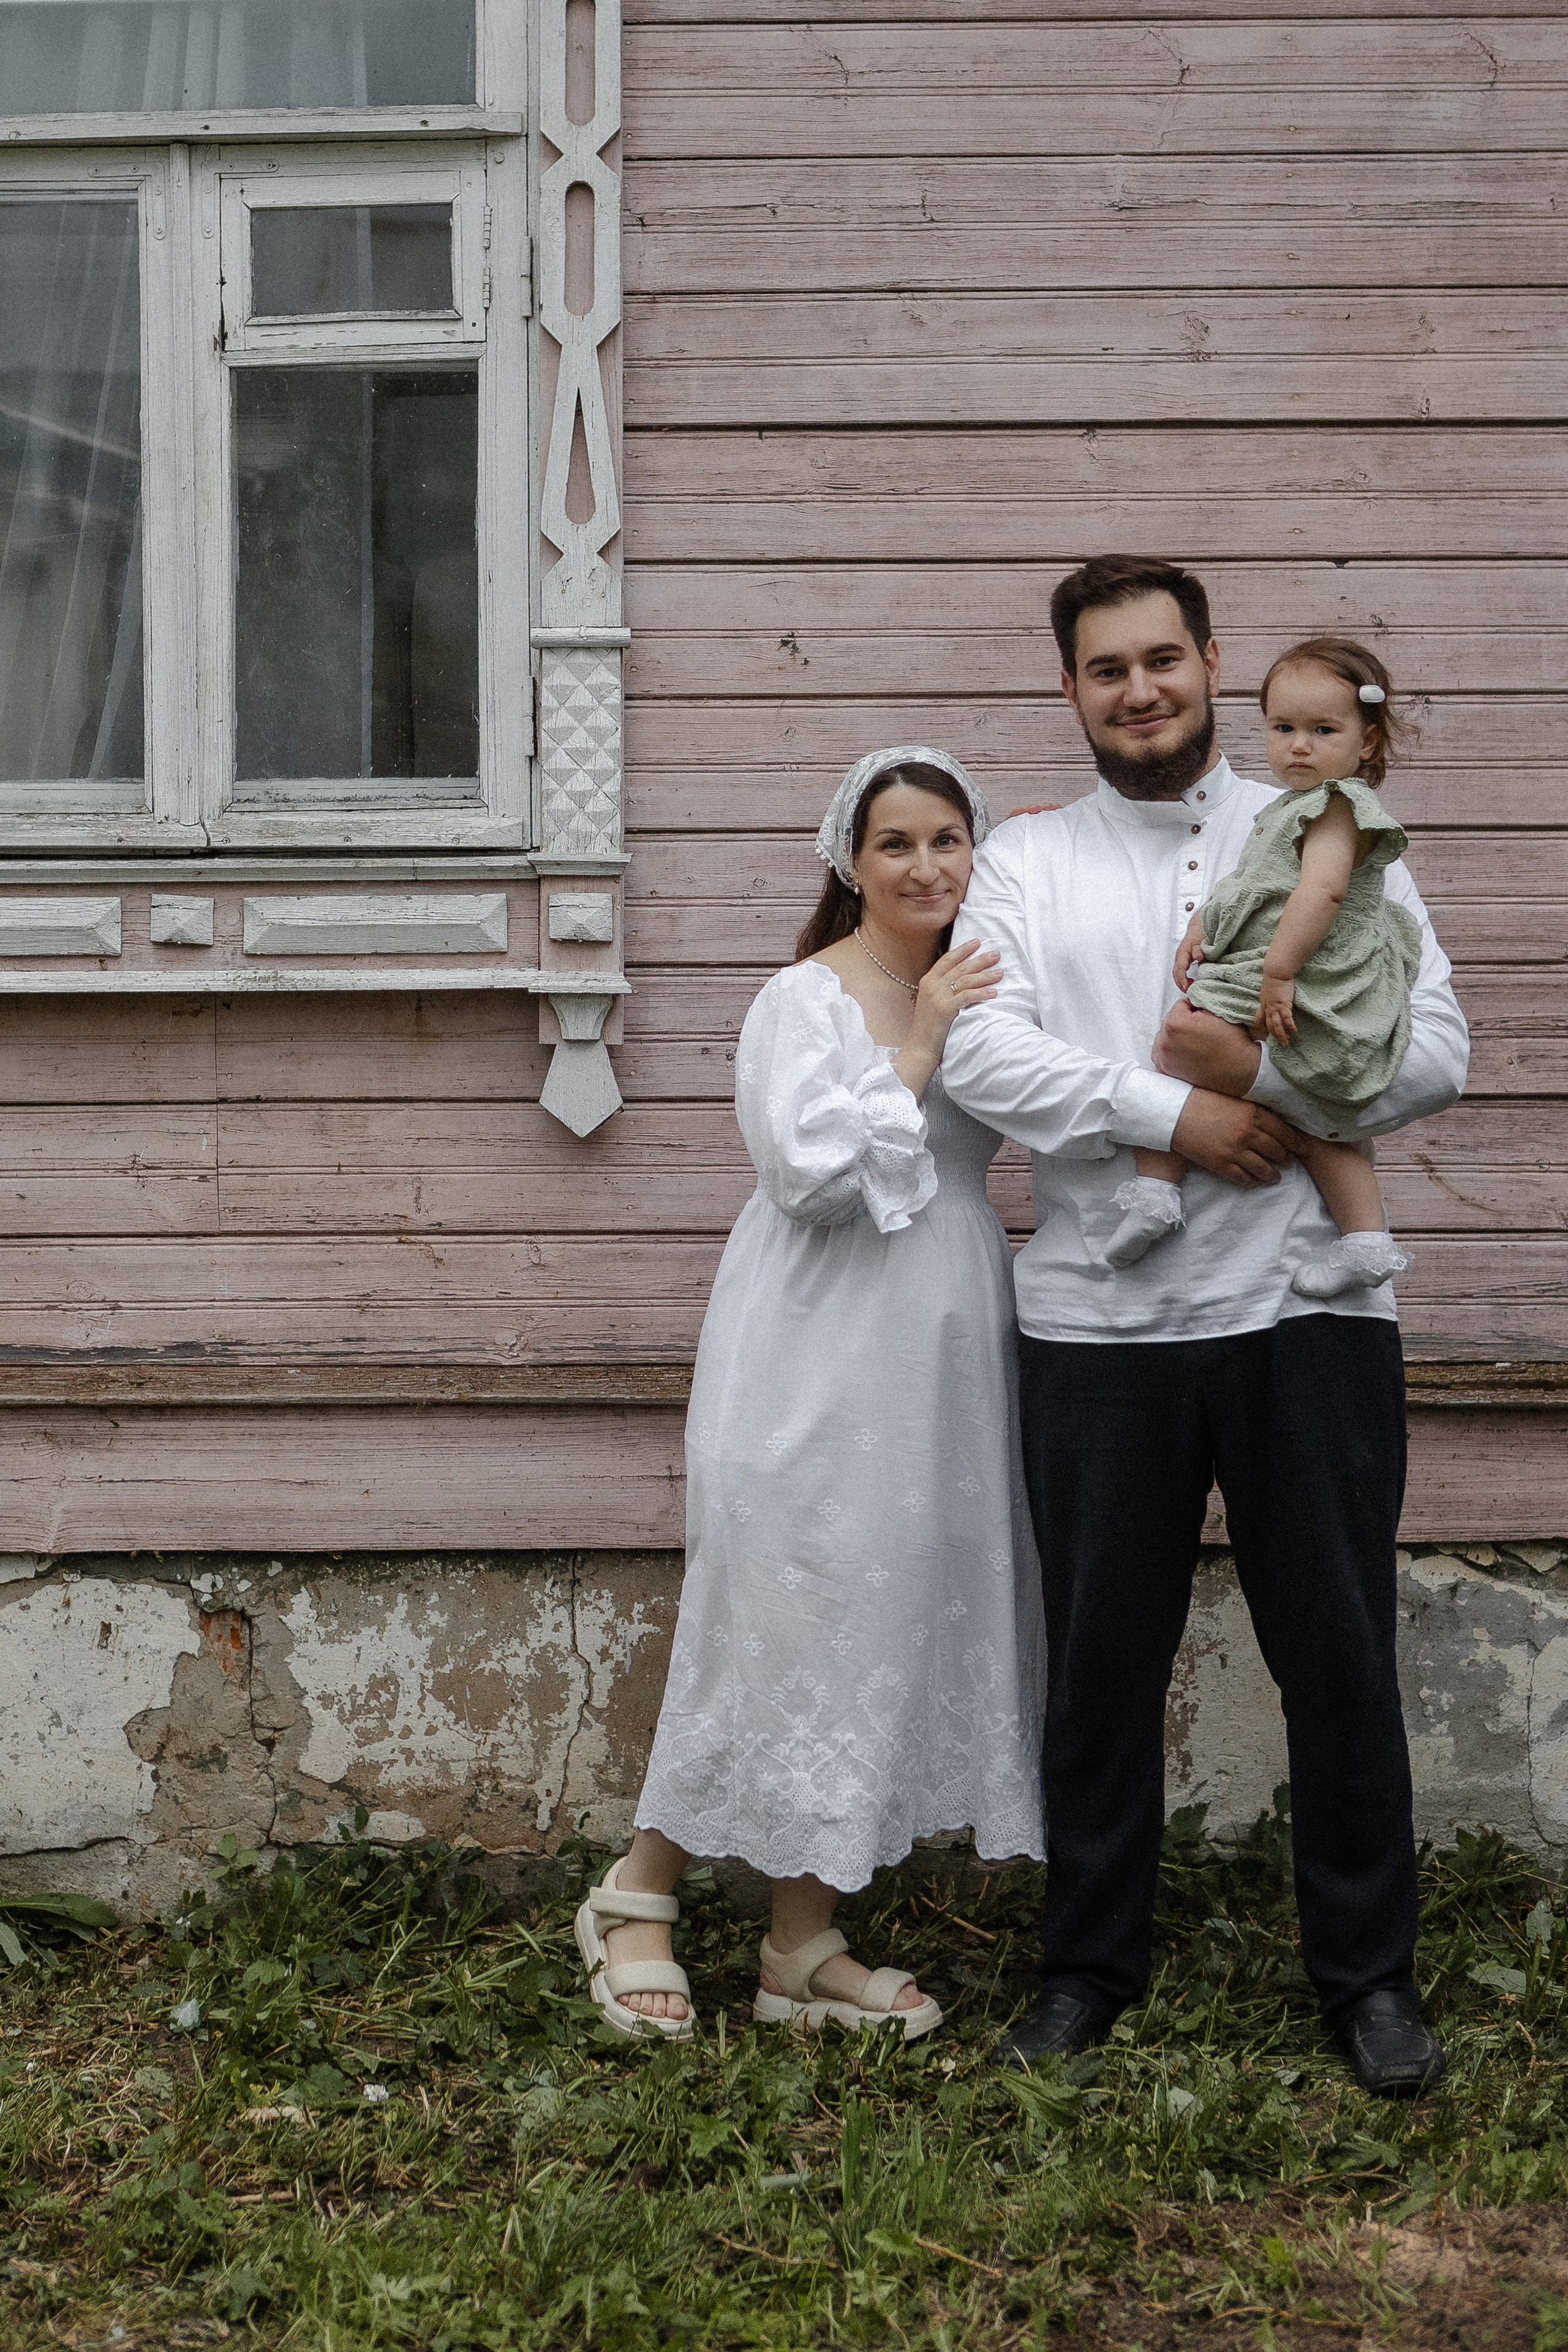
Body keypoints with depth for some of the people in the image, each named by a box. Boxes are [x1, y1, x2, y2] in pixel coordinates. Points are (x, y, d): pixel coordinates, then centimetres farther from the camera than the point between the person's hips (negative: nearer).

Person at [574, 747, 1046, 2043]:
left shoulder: (987, 991, 13)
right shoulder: (806, 997, -7)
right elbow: (812, 1166, -17)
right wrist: (918, 1047, -17)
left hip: (944, 1353, 7)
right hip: (820, 1357, -7)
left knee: (903, 1621, 8)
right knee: (787, 1618, -1)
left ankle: (807, 1945, 18)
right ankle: (639, 1894, 17)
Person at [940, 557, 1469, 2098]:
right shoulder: (1024, 862, 9)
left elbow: (1431, 1052, 0)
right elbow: (982, 1057, -6)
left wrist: (1266, 1091, -13)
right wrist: (1173, 1113, -15)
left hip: (1307, 1308, 0)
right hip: (1099, 1322, 1)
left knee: (1340, 1656, 6)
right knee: (1101, 1660, 10)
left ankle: (1369, 1971, 23)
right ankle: (1090, 1964, 26)